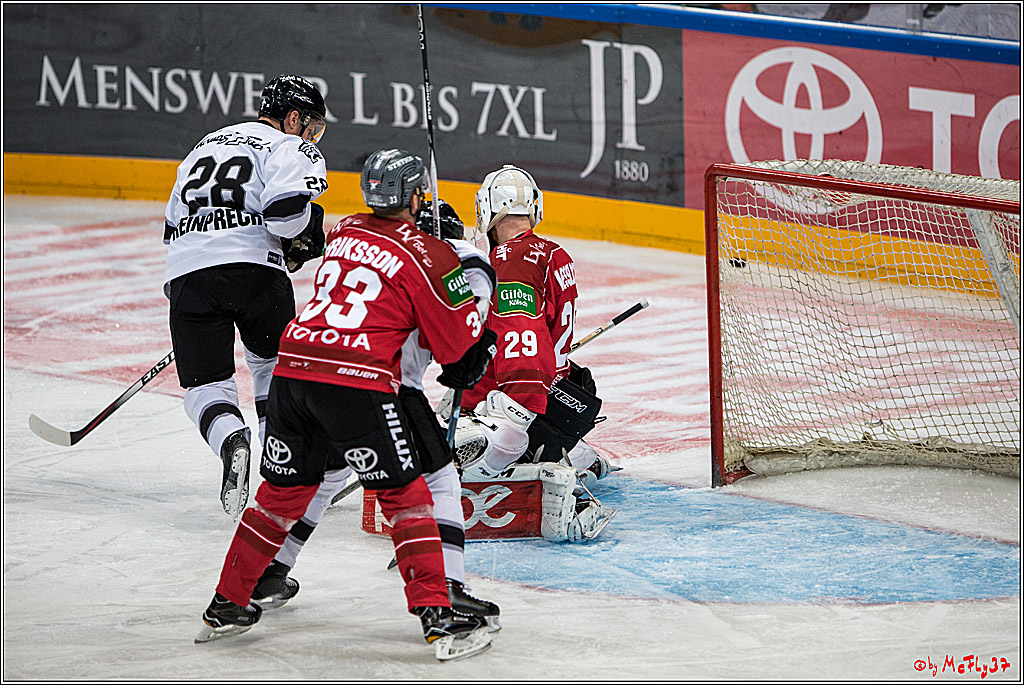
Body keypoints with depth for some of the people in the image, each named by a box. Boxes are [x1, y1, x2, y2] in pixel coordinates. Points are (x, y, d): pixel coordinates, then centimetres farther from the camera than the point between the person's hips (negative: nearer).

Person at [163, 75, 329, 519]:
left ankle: (230, 441, -23)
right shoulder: (290, 149, 8)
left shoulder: (207, 145, 31)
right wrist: (309, 239, 7)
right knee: (274, 363, 20)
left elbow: (173, 224, 34)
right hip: (254, 266, -4)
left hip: (187, 268, 4)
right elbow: (287, 208, -12)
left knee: (206, 382, 6)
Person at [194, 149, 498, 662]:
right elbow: (460, 347, 5)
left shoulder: (343, 232, 18)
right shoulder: (426, 255, 0)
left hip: (292, 369, 6)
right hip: (357, 383, -6)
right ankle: (439, 619, -4)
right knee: (405, 495, 3)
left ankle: (227, 605, 28)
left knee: (284, 490, 20)